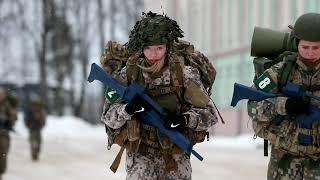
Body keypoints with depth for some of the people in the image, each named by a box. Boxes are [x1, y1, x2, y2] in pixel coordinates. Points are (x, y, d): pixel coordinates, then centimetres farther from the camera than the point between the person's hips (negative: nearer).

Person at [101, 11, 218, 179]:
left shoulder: (184, 74, -9)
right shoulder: (128, 74, -7)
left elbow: (209, 114, -7)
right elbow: (108, 118, -5)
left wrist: (184, 119, -25)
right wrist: (128, 109, -25)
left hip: (176, 155, 1)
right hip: (141, 154, -1)